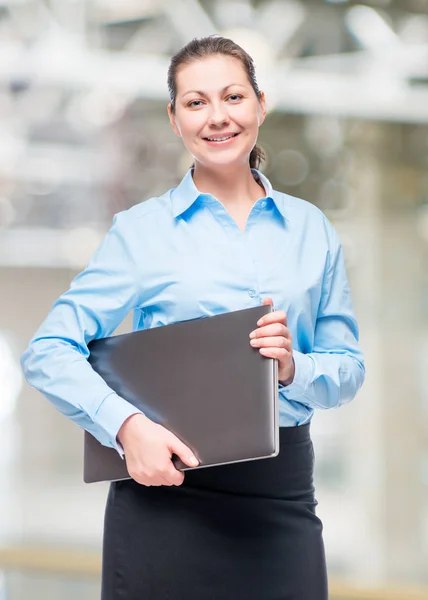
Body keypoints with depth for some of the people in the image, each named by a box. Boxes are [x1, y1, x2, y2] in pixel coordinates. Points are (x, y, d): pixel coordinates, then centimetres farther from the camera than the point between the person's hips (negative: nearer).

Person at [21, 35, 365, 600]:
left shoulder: (311, 228, 10)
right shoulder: (143, 230, 2)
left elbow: (349, 368, 10)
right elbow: (49, 353, -4)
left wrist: (295, 370, -12)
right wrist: (126, 424, -19)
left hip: (282, 497, 2)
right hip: (167, 491, -2)